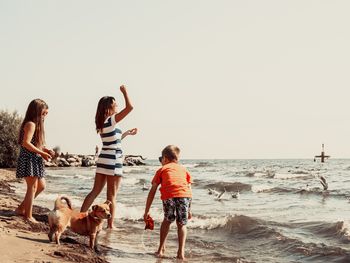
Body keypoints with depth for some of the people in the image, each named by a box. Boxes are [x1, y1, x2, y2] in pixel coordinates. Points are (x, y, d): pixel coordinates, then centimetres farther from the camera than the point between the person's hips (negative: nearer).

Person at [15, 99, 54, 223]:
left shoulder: (37, 125, 17)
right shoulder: (31, 124, -14)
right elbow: (26, 143, -24)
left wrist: (46, 150, 4)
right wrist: (42, 153, -20)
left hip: (35, 160, 10)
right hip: (29, 159, -10)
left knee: (41, 186, 15)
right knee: (32, 187, -5)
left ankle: (21, 208, 22)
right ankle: (28, 216, 1)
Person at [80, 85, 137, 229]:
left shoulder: (102, 123, 12)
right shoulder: (112, 120, -13)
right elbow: (129, 107, -20)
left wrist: (127, 133, 31)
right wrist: (124, 92, -7)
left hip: (103, 159, 8)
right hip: (113, 161, -8)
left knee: (95, 191, 12)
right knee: (112, 195, -1)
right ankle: (111, 224, 3)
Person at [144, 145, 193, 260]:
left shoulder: (162, 169, 29)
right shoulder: (184, 169, 34)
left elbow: (152, 191, 25)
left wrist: (146, 212, 27)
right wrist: (189, 210, 30)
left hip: (169, 195, -1)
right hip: (185, 195, 1)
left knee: (167, 220, 23)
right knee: (181, 224, 17)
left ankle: (161, 249, 23)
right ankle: (181, 252, 8)